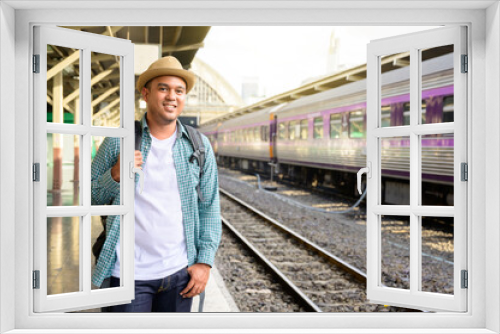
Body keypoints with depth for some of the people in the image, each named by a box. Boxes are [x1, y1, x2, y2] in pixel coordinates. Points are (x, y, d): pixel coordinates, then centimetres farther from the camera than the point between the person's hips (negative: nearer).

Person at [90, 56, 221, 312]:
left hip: (180, 272, 2)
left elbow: (209, 207, 6)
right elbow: (90, 198, 4)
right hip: (130, 272, -2)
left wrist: (204, 261, 0)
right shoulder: (118, 141, -1)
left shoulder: (199, 146, 4)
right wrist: (116, 175, -16)